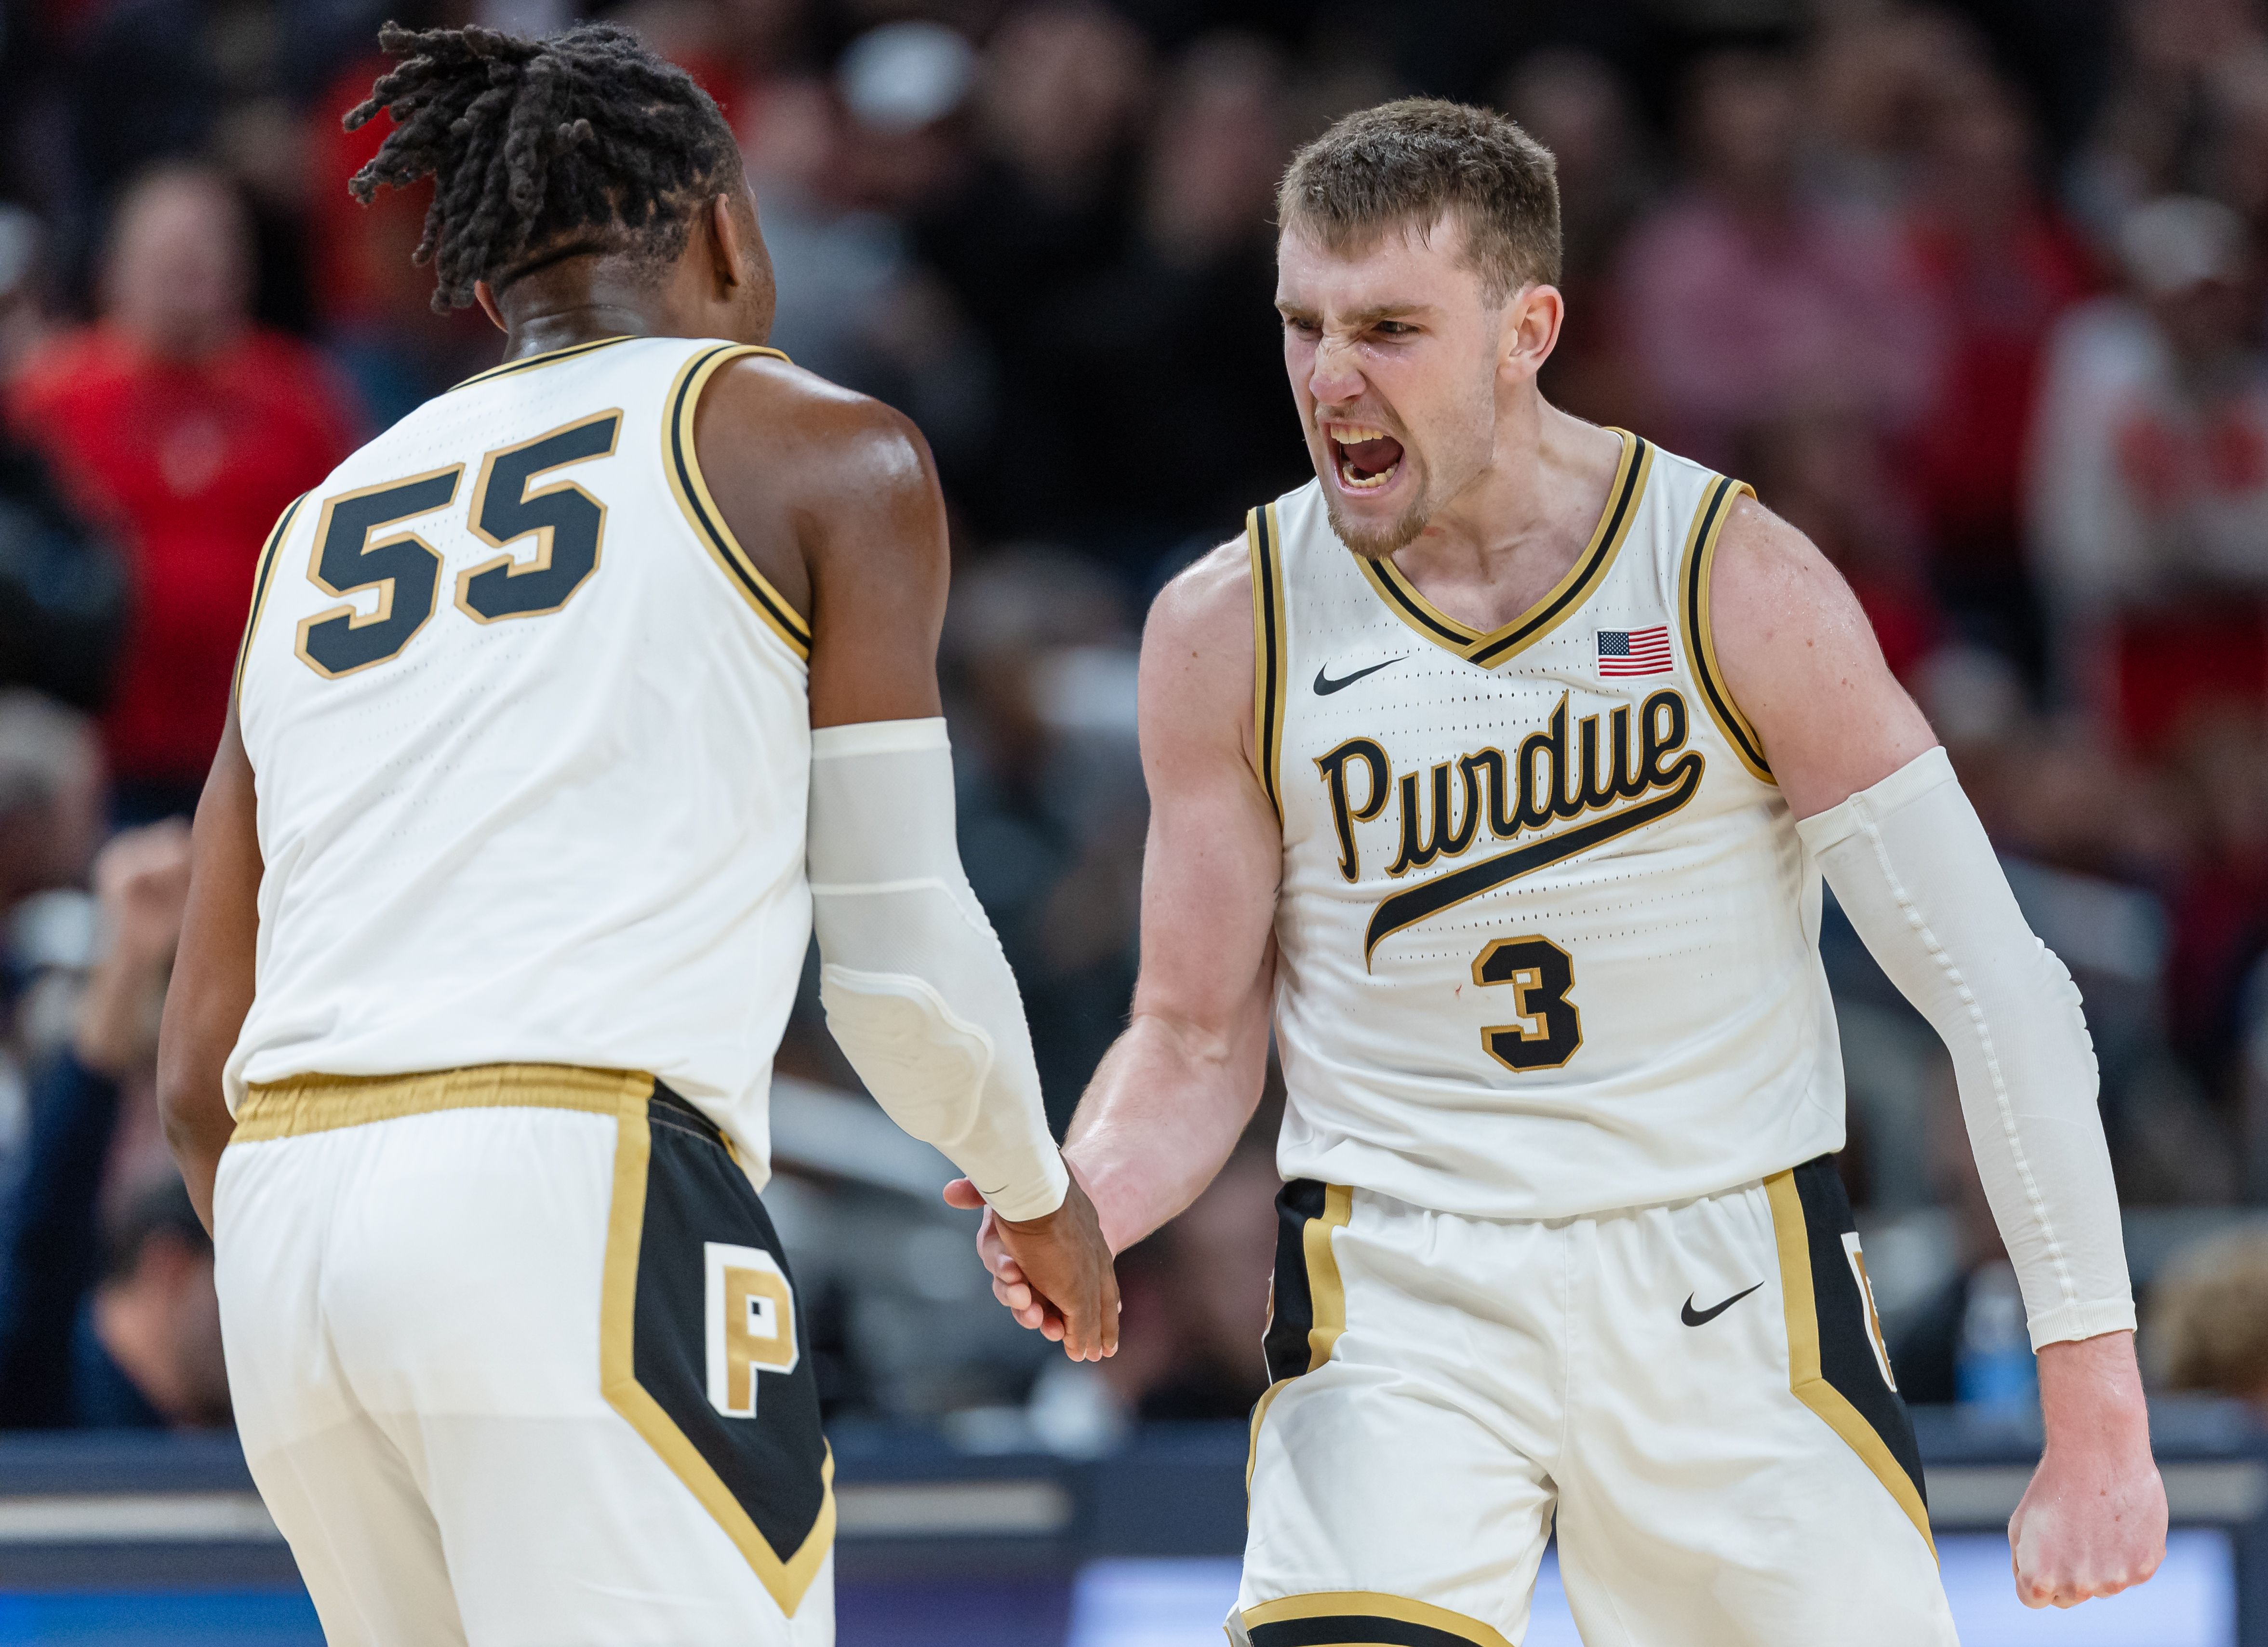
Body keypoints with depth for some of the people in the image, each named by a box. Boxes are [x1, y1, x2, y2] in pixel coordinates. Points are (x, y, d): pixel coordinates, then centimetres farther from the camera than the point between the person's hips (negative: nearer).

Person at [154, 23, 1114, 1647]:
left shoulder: (318, 532, 26)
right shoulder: (827, 454, 11)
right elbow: (900, 960, 6)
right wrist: (1042, 1199, 25)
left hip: (284, 1236, 6)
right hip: (581, 1200, -6)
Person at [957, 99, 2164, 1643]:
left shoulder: (1737, 582, -8)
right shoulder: (1230, 631, -1)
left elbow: (2001, 994, -6)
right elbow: (1196, 1040, 7)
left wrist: (2102, 1424, -11)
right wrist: (1078, 1209, -17)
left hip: (1731, 1291, 0)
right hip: (1398, 1300, 0)